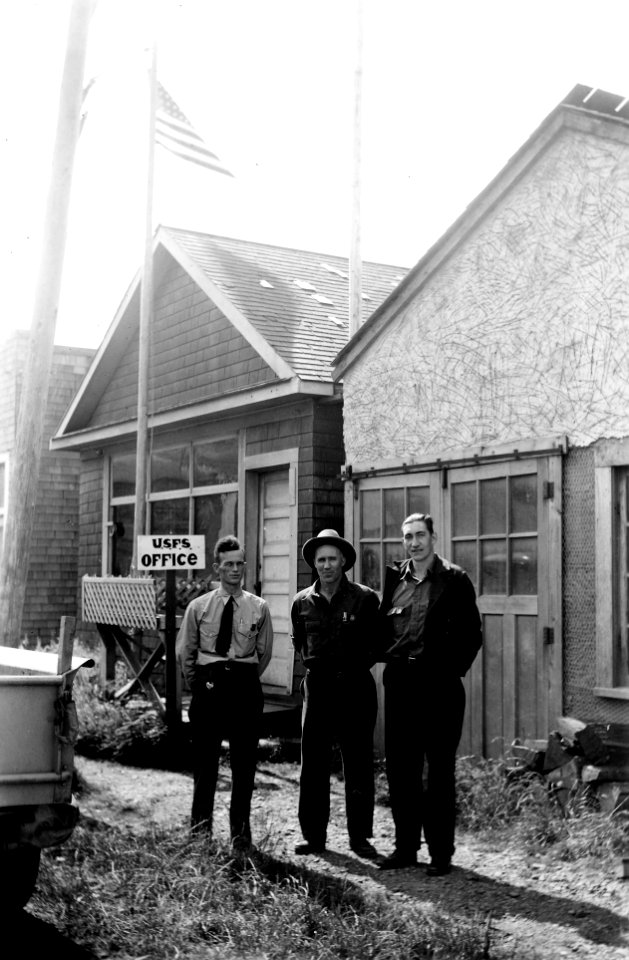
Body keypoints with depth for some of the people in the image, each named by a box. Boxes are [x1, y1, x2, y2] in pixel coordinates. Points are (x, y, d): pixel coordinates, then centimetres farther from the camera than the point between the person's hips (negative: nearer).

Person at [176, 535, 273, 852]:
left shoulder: (259, 608, 3)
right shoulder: (198, 607, 2)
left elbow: (264, 652, 12)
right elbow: (185, 652, 11)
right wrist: (197, 683, 12)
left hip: (245, 685, 1)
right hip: (208, 684, 0)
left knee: (244, 760, 5)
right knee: (204, 758, 4)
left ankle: (240, 831, 16)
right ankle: (200, 827, 17)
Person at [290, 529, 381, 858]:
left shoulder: (364, 598, -3)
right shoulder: (302, 602, 6)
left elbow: (378, 642, 6)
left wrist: (355, 667, -1)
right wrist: (313, 663, 12)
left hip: (355, 686, -2)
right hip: (317, 686, 3)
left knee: (358, 765, 2)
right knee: (312, 763, 4)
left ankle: (360, 837, 10)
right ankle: (313, 836, 12)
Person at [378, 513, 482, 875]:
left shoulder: (455, 580, -2)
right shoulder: (394, 578, 10)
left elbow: (472, 634, -4)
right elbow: (381, 627, 17)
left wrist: (454, 669, -10)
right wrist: (389, 660, 3)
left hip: (439, 685, -5)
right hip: (399, 682, 5)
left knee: (440, 771, 3)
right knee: (399, 768, 9)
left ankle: (442, 853, 10)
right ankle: (405, 847, 20)